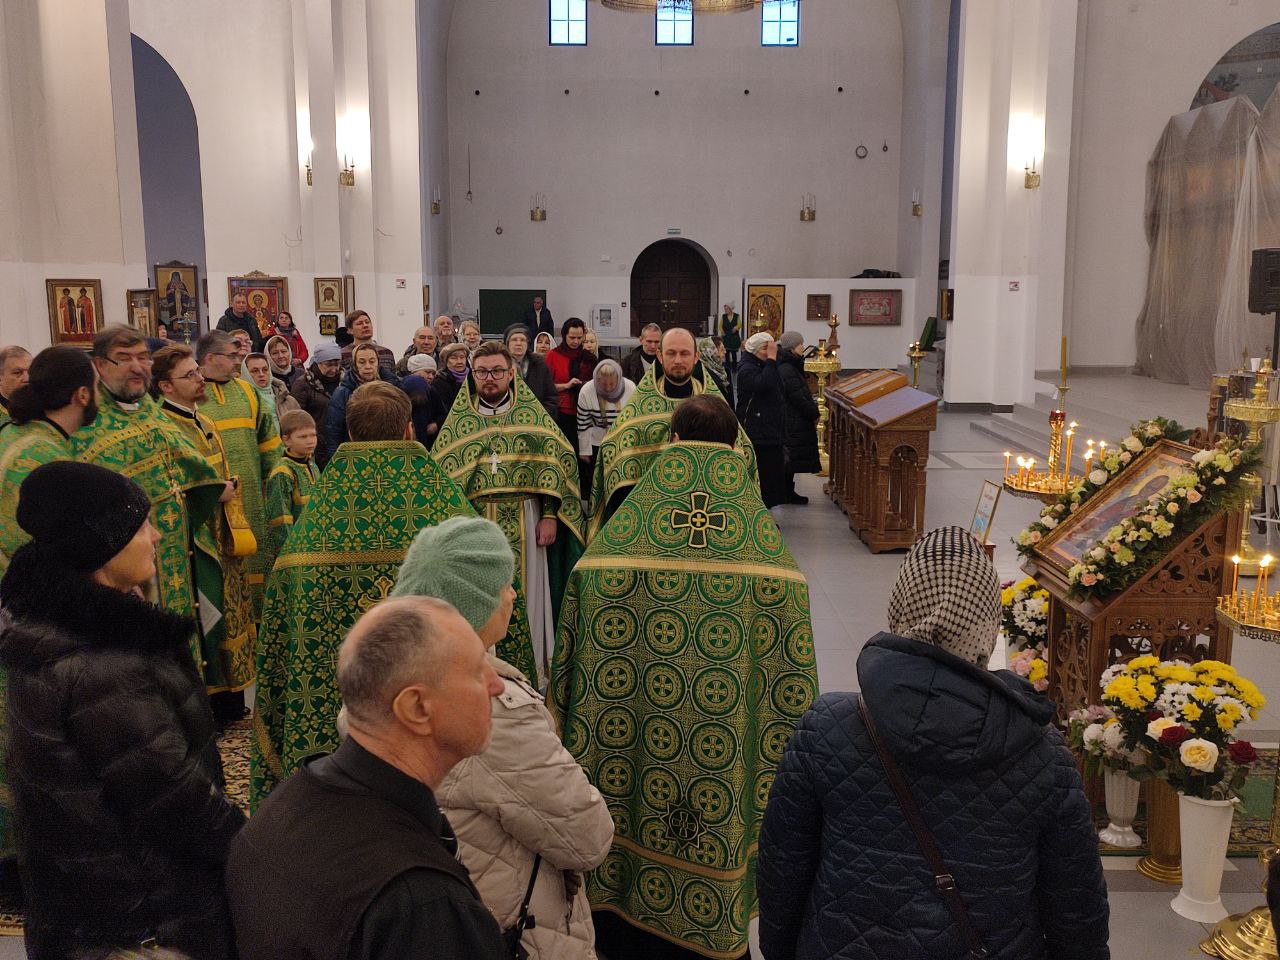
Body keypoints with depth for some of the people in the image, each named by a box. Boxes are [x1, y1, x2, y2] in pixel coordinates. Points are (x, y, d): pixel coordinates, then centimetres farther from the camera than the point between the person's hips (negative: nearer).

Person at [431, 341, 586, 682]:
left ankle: (529, 672, 17)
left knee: (525, 600, 4)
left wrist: (549, 516, -8)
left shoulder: (532, 415, 3)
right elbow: (440, 471, 7)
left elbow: (555, 463, -1)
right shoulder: (459, 420, 7)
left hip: (524, 525, -1)